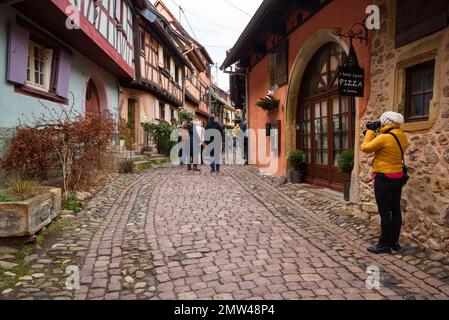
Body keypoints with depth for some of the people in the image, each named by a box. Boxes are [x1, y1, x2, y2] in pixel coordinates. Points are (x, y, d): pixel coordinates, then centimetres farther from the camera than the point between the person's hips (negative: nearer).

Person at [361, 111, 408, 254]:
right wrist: (377, 133, 10)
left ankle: (385, 244, 5)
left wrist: (370, 131, -2)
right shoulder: (402, 137, 6)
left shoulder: (384, 137, -19)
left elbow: (366, 148, -12)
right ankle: (394, 242, 23)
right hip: (398, 178, 8)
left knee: (385, 213, -2)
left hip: (384, 179, -8)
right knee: (395, 210, 13)